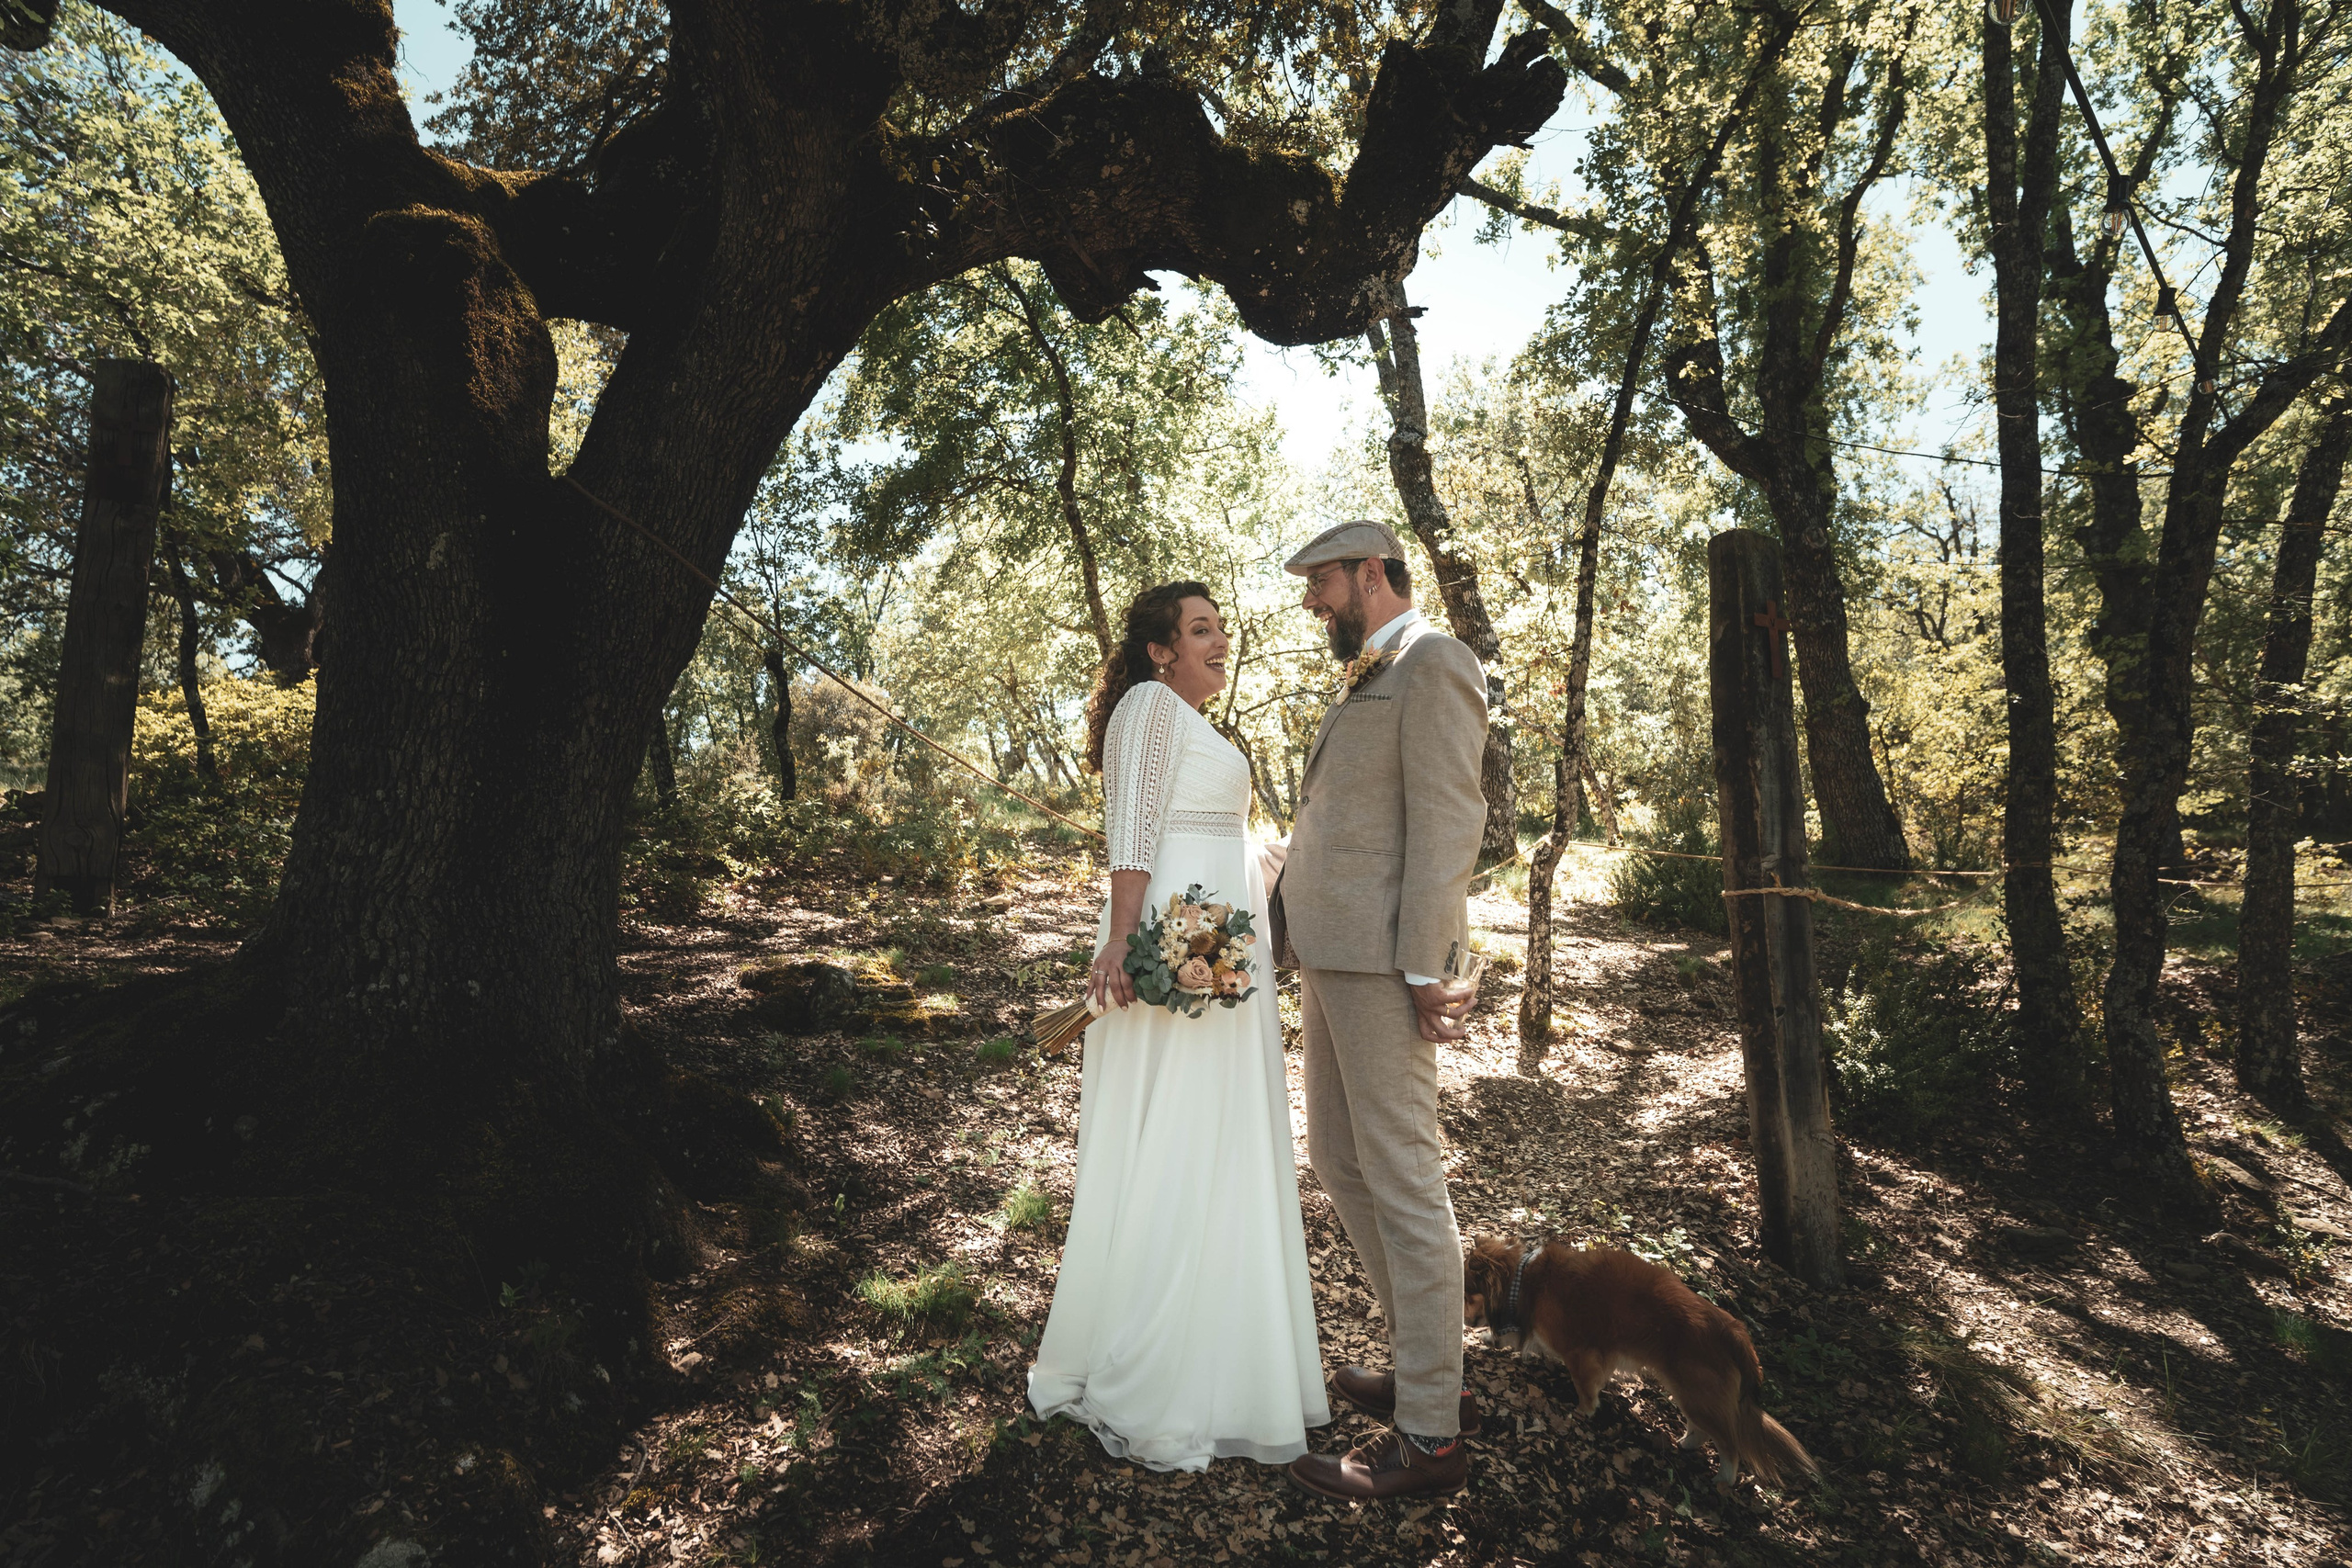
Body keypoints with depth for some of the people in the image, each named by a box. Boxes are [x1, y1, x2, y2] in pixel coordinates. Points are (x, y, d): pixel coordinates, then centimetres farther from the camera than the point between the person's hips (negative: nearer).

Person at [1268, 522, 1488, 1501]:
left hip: (1381, 955, -10)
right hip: (1329, 951, 10)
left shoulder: (1434, 661, -8)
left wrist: (1423, 970, -20)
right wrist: (1279, 916, 17)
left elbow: (1448, 818, -16)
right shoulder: (1364, 680, 22)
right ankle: (1429, 1365, 31)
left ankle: (1428, 1436, 11)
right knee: (1336, 1159, 16)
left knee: (1400, 1176, -2)